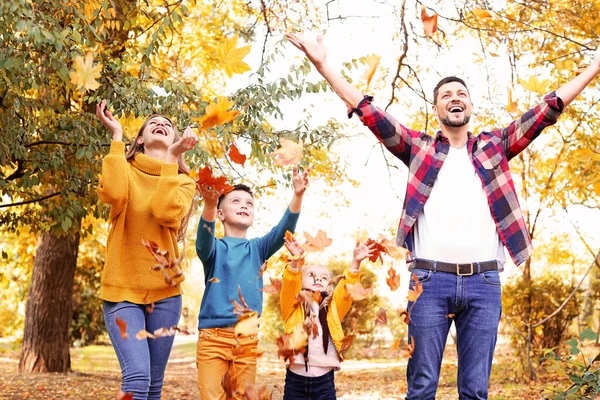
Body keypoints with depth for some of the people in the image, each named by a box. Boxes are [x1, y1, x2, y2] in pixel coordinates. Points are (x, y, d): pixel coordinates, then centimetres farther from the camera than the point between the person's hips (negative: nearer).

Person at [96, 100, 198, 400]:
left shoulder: (183, 181, 8)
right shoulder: (125, 170, 7)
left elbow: (165, 212, -15)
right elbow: (112, 194, -19)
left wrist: (173, 158, -13)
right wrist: (116, 136, -11)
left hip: (164, 292, 2)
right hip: (122, 290, -2)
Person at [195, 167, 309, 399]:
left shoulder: (257, 248, 12)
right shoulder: (215, 247, 3)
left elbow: (283, 231, -5)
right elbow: (203, 243, -21)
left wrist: (297, 195, -22)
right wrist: (209, 205, -41)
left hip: (247, 340, 3)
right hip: (213, 337, -3)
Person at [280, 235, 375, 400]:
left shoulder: (332, 307, 11)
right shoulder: (293, 306, 5)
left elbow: (346, 288, -3)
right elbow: (290, 286, -12)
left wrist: (355, 262, -18)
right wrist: (296, 260, -29)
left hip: (324, 380, 1)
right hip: (295, 380, -1)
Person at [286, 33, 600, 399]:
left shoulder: (494, 146, 16)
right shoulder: (419, 147, 11)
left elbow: (546, 111, 13)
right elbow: (368, 111, 3)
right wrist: (323, 65, -5)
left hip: (484, 282, 2)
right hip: (430, 280, -1)